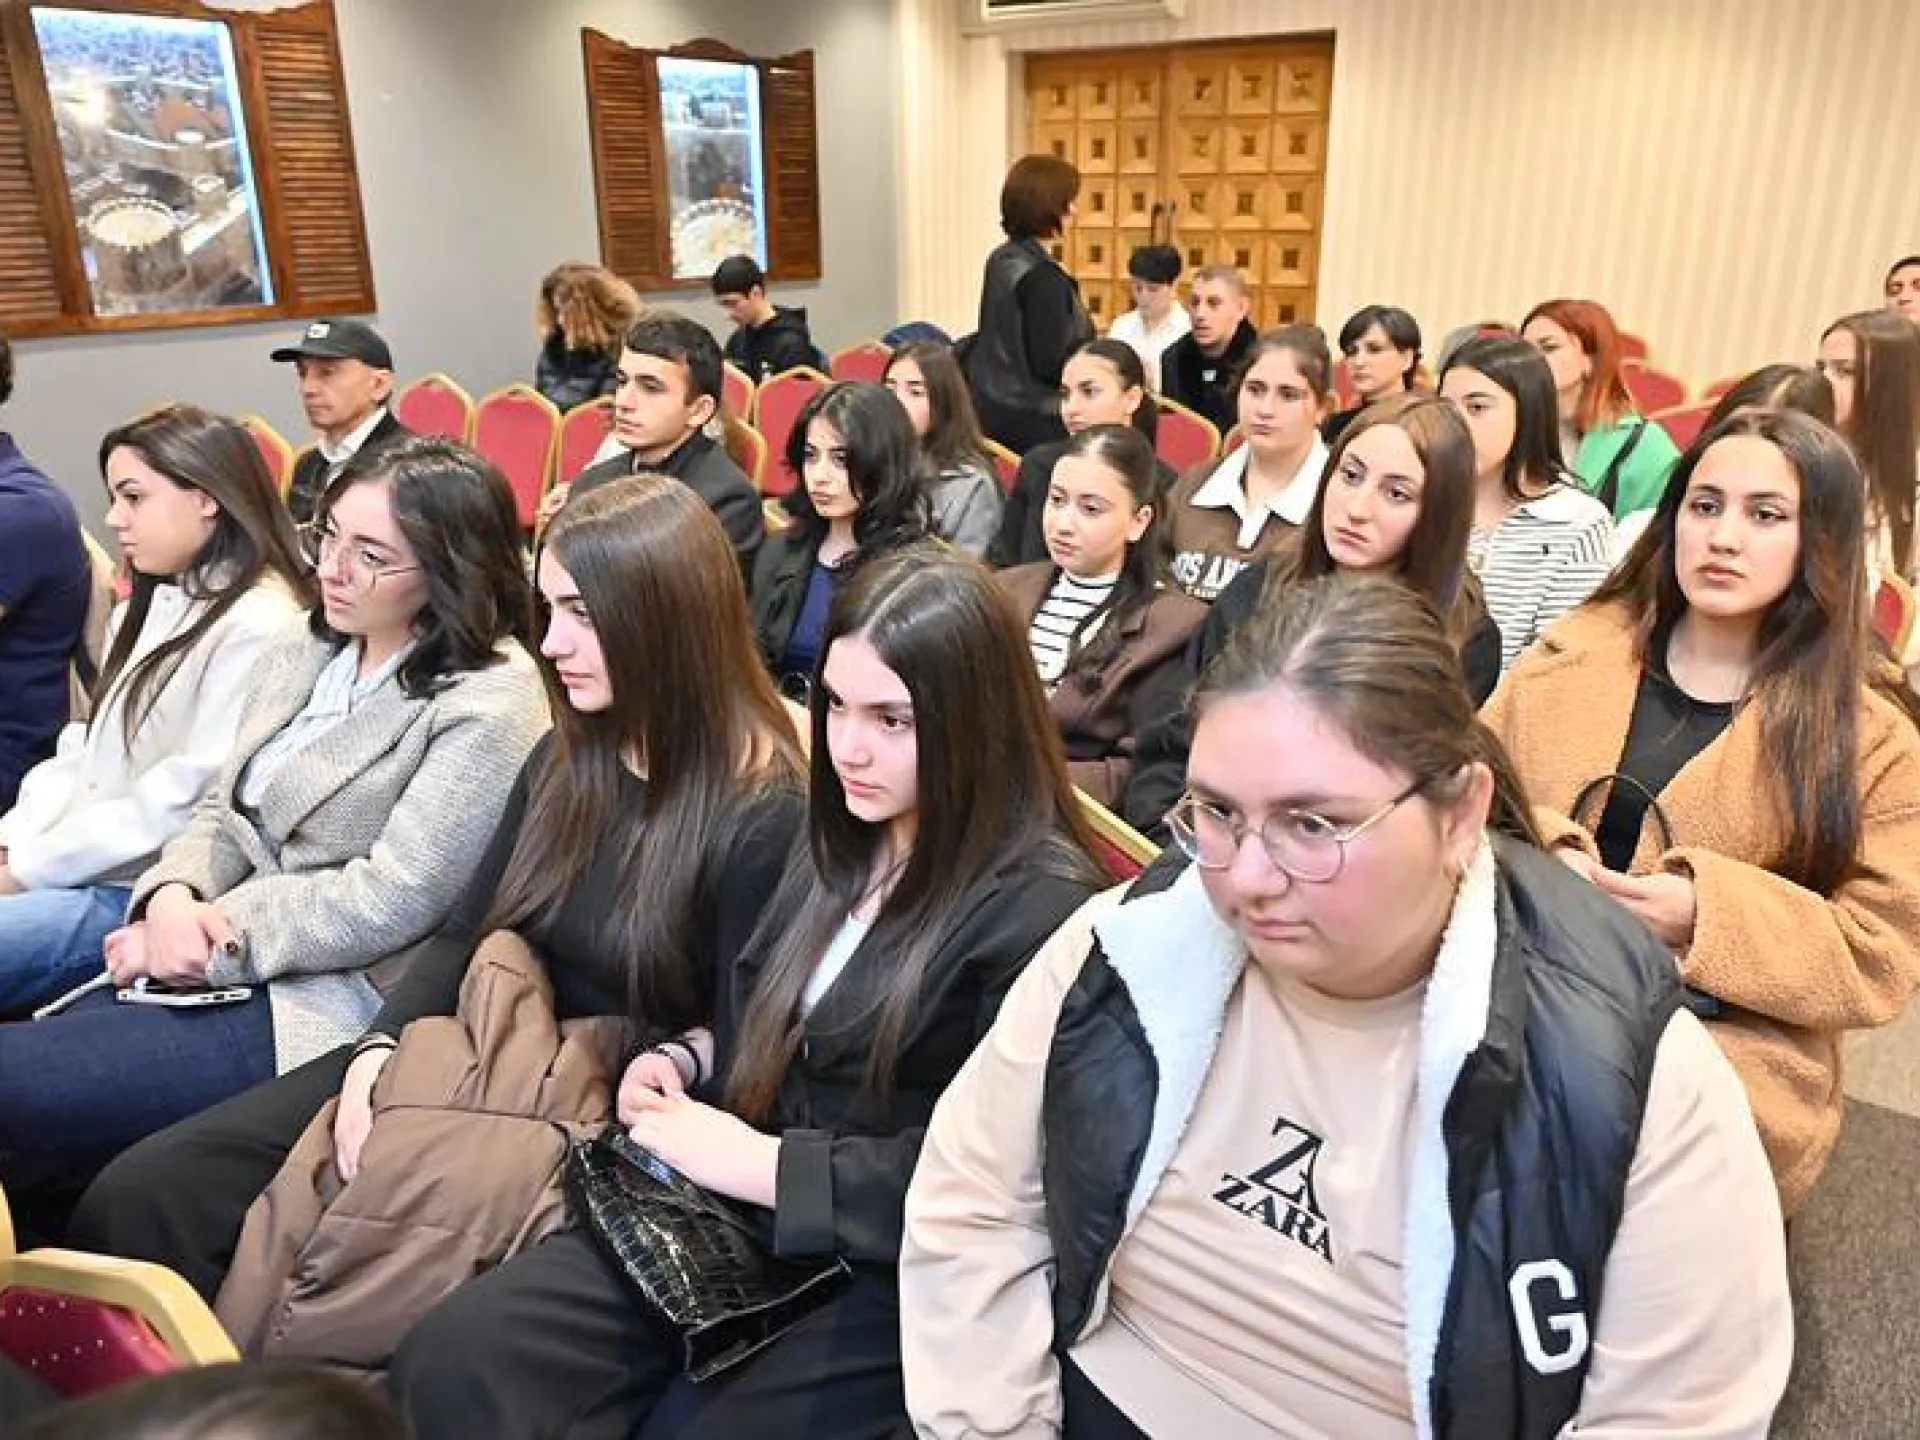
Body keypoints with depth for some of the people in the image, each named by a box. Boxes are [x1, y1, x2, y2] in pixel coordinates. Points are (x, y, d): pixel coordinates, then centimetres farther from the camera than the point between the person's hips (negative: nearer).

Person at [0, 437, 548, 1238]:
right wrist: (174, 896, -7)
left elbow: (390, 902, -17)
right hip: (217, 972, 8)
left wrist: (212, 940, -13)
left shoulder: (489, 709, -14)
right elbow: (226, 812, 14)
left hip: (327, 1007, -8)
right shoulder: (303, 655, 12)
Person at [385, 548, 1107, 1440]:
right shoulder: (837, 843, 9)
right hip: (733, 1216, 6)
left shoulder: (1041, 909, -17)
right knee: (452, 1362, -10)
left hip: (888, 1273, -6)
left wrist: (762, 1164, -16)